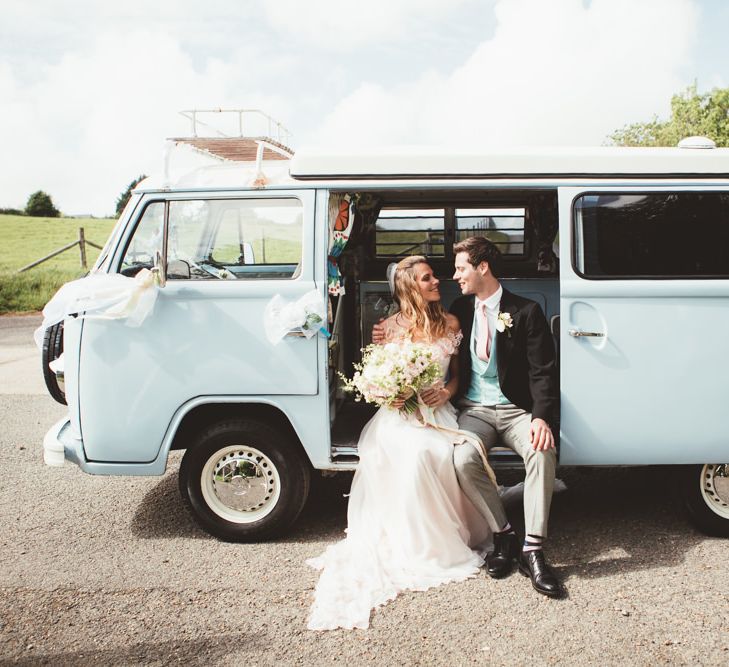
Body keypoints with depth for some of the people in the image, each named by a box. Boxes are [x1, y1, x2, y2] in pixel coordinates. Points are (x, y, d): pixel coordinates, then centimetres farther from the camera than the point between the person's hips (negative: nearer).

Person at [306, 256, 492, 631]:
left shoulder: (450, 324, 10)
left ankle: (452, 535, -6)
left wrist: (446, 392, -4)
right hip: (399, 414, -2)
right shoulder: (390, 327, 4)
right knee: (416, 451, -34)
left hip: (438, 411, 2)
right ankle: (422, 546, -19)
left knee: (449, 454, -31)